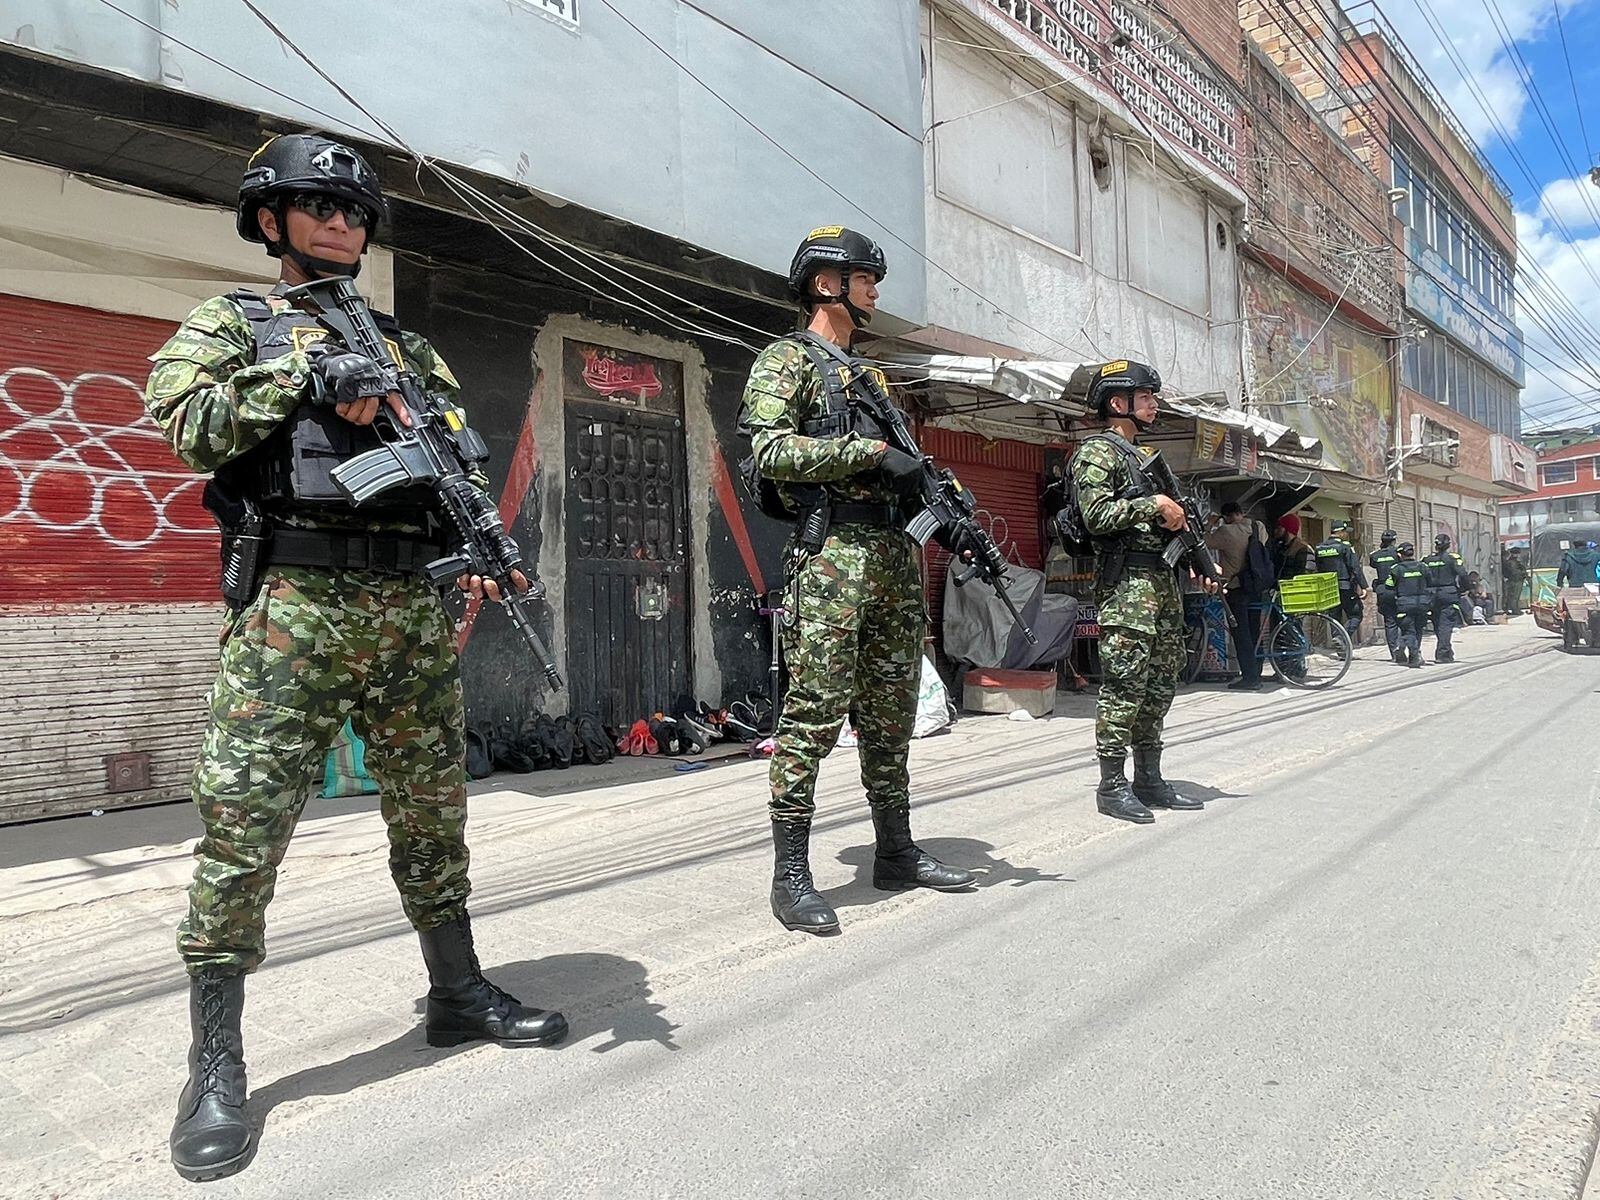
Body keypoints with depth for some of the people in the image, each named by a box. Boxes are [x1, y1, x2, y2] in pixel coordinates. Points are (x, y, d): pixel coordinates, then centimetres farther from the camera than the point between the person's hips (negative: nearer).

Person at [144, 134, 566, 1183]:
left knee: (434, 814, 11)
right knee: (242, 829, -5)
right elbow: (182, 422, -6)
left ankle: (459, 994, 27)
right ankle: (217, 1066, 9)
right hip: (296, 607, -3)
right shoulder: (231, 325, 12)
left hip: (416, 612, 4)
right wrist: (306, 371, -12)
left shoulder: (408, 348, 21)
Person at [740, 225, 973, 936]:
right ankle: (791, 876, -1)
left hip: (895, 556, 8)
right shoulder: (787, 360, 2)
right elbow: (768, 448, -15)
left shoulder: (869, 375, 26)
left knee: (892, 715, 12)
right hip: (831, 556, -8)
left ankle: (896, 853, 23)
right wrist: (872, 450, -17)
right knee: (813, 715, -8)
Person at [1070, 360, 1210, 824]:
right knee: (1124, 686, -8)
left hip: (1162, 581, 9)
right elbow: (1097, 515, -18)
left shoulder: (1144, 455, 23)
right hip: (1126, 583, -9)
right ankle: (1112, 786, -1)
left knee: (1160, 685, 10)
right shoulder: (1097, 451, -5)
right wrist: (1154, 504, -14)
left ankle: (1149, 781, 18)